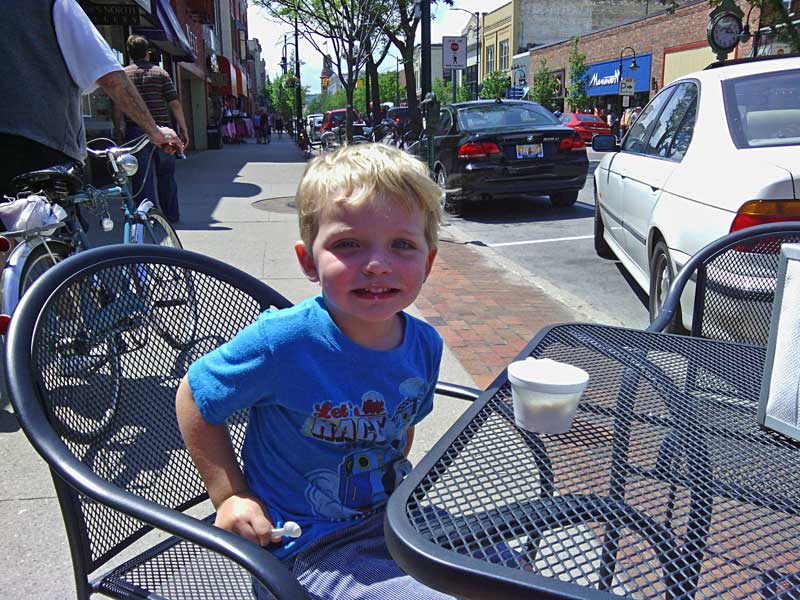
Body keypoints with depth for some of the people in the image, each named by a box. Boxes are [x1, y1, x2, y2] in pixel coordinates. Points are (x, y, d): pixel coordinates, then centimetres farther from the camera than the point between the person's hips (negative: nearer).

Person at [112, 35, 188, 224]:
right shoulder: (160, 72, 3)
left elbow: (117, 106, -1)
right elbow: (175, 104, -2)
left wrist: (117, 129, 10)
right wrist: (183, 130, 2)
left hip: (136, 131, -1)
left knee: (142, 175, 2)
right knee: (166, 173, 12)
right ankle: (172, 214, 18)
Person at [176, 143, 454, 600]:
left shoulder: (424, 344, -7)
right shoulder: (281, 342, -24)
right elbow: (193, 397, -8)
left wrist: (398, 478, 5)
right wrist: (231, 495, -10)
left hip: (391, 521, 6)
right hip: (311, 550, -5)